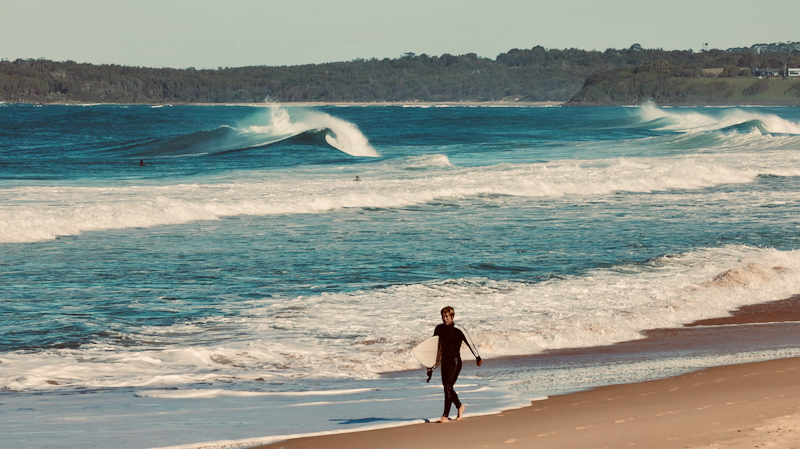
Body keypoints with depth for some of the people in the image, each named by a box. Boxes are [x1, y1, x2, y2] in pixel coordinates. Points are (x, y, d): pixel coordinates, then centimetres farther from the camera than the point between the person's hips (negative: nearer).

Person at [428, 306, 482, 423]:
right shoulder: (439, 329, 6)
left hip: (455, 362, -6)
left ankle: (445, 416, -15)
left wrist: (478, 358, 13)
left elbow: (470, 344, 2)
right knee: (447, 388, 12)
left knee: (448, 387, -15)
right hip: (444, 362, 6)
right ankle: (460, 406, 39)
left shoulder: (458, 330, -11)